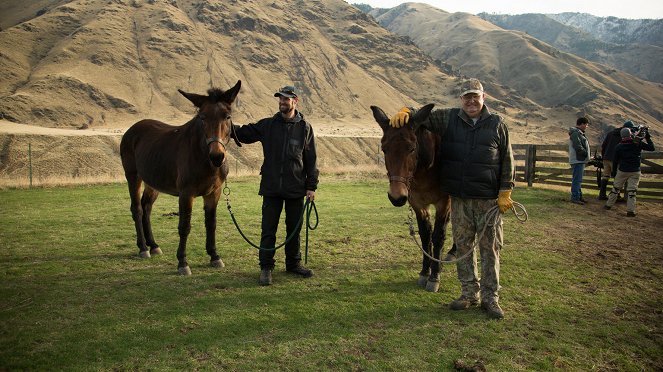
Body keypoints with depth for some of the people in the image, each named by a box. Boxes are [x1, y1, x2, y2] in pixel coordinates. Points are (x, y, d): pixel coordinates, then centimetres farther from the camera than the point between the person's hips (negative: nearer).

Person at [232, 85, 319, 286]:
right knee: (268, 229, 3)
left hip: (296, 188, 0)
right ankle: (266, 267, 13)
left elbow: (311, 160, 2)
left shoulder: (305, 128, 1)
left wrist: (311, 186, -2)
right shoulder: (267, 125, 4)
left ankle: (293, 264, 27)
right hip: (271, 187, 0)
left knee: (294, 228, 12)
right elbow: (244, 133, 0)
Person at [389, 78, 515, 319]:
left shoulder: (497, 124, 1)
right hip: (459, 199, 2)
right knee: (463, 247, 10)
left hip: (489, 200, -2)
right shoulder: (448, 119, 5)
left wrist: (505, 193, -3)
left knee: (490, 249, 4)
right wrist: (406, 112, -19)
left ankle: (490, 298, 15)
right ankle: (469, 293, 24)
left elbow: (507, 162, 3)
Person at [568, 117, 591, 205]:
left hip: (581, 160, 11)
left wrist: (587, 157, 10)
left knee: (578, 179, 15)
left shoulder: (580, 133, 19)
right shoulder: (575, 133, -15)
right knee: (577, 179, -9)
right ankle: (575, 197, -7)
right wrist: (586, 154, -12)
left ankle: (579, 196, 23)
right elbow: (578, 147, -23)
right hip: (577, 160, -11)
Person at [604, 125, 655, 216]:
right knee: (632, 190, -1)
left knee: (616, 188, 15)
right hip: (635, 172, -1)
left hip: (622, 171, 1)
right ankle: (630, 211, -5)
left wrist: (614, 171, 14)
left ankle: (609, 204, 22)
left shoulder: (619, 146, -1)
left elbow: (615, 160, 3)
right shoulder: (638, 143, -6)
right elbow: (651, 148, 0)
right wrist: (648, 138, 10)